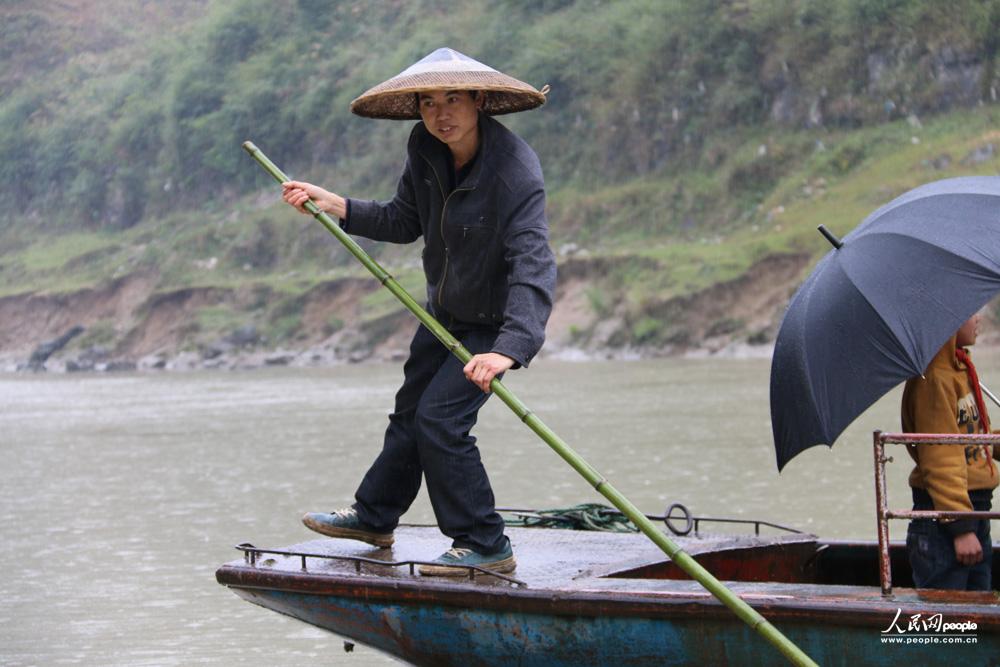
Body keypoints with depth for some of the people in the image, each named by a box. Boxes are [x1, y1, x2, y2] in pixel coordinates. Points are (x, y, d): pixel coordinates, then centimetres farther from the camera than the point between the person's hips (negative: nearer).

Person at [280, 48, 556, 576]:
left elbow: (533, 268, -42)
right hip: (444, 313, 8)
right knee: (410, 412, 22)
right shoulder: (425, 149, -12)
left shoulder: (515, 171, -34)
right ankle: (373, 517, 42)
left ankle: (485, 547, -3)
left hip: (494, 322, -8)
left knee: (440, 420, -16)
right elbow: (405, 221, 4)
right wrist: (335, 206, -8)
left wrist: (508, 350, -55)